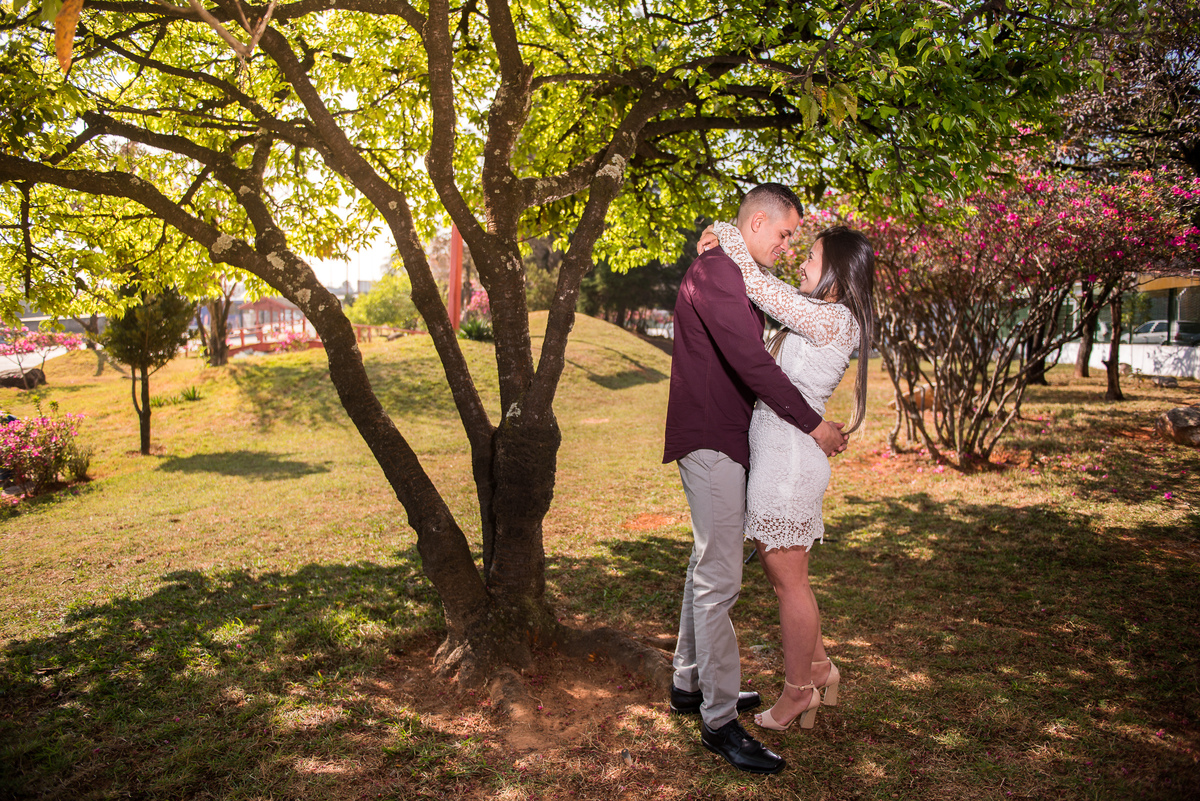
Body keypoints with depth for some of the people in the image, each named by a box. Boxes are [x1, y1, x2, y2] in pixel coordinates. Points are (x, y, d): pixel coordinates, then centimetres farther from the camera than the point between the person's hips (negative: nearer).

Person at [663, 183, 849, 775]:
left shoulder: (732, 275, 19)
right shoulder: (715, 271, -16)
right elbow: (750, 360, -24)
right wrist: (812, 424, -18)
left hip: (721, 440, 11)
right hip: (711, 441, -11)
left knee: (707, 567, 17)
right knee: (719, 581, -7)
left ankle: (690, 683, 30)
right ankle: (719, 720, 2)